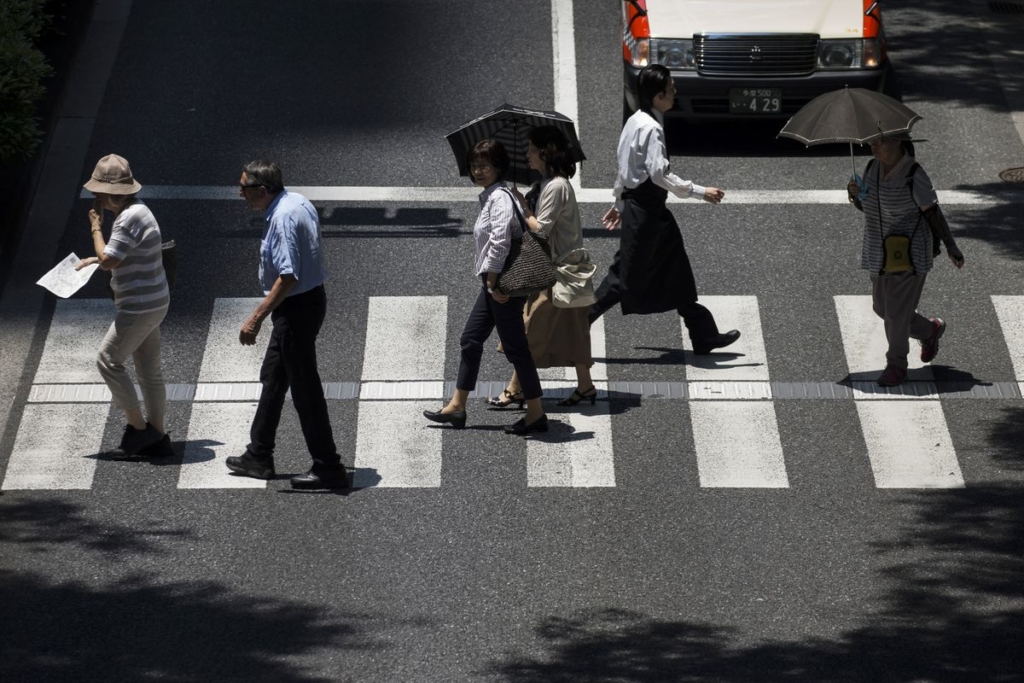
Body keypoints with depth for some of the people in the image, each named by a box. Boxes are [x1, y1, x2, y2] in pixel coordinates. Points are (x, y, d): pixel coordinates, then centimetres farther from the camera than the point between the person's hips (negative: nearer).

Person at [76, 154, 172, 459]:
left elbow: (108, 260, -24)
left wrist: (96, 226, -12)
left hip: (140, 306, -10)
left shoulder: (131, 218, -21)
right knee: (148, 368, 12)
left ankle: (138, 427, 0)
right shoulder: (135, 211, 12)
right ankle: (156, 438, 17)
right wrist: (95, 260, 14)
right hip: (151, 304, 10)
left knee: (108, 360, -5)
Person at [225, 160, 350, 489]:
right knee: (273, 377, 20)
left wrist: (256, 319, -29)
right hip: (311, 298, 11)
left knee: (305, 388, -3)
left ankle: (328, 468, 2)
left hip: (295, 309, -11)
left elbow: (288, 276, -31)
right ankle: (258, 456, 30)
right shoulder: (299, 202, 5)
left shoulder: (282, 218, -25)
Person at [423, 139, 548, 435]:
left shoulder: (500, 197, -16)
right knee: (470, 340, 14)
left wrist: (493, 280, -20)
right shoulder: (489, 197, 15)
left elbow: (500, 240, -25)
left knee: (515, 347, -5)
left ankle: (536, 414, 1)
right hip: (493, 281, 11)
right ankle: (457, 407, 21)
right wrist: (490, 282, 15)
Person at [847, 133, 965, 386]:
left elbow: (933, 213, -14)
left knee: (897, 311, -3)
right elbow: (864, 206, 11)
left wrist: (951, 247, -9)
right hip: (882, 251, 8)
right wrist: (854, 193, -10)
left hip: (910, 252, -8)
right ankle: (930, 331, 40)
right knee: (882, 308, 16)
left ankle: (896, 366, 15)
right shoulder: (873, 168, 0)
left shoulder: (914, 175, -20)